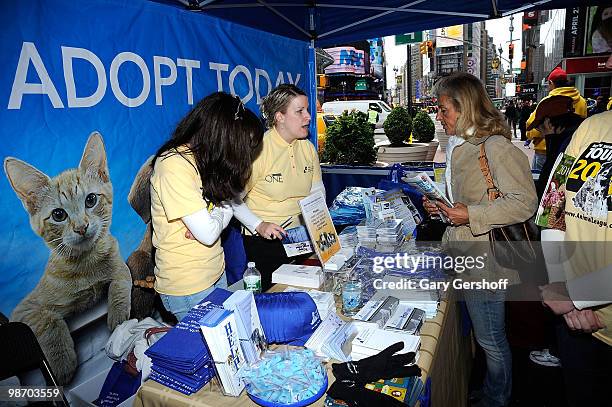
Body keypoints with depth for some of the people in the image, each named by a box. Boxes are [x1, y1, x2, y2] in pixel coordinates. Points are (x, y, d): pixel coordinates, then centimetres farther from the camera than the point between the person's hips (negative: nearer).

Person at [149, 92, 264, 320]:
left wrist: (207, 221, -16)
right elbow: (208, 233, -27)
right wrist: (220, 211, -6)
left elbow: (227, 207, 5)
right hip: (187, 287, -8)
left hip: (216, 273, 8)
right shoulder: (174, 166, -25)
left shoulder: (203, 159, 3)